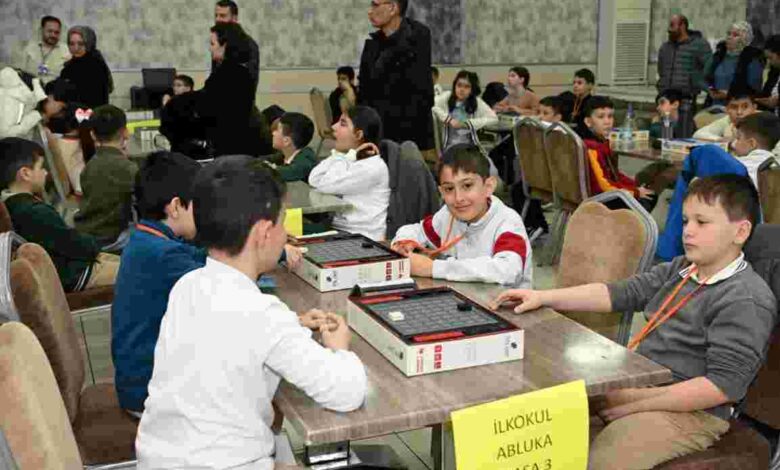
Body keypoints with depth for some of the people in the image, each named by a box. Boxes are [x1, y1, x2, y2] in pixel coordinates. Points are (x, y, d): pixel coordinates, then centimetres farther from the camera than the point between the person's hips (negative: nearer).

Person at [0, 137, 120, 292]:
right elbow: (75, 244, -21)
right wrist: (95, 246, -1)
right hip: (70, 275, -10)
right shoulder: (37, 213, -30)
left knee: (118, 261, 19)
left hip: (59, 262, 10)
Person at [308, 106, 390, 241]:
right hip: (338, 229, 7)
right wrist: (341, 154, -4)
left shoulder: (373, 166, -14)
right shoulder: (349, 160, 12)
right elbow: (313, 180, -1)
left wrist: (349, 156, -10)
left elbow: (325, 185, -19)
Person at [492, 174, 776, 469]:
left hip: (689, 408, -8)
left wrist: (636, 402, -20)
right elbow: (619, 293, 9)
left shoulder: (747, 301, -15)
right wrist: (544, 297, -1)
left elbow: (724, 385, -21)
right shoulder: (680, 270, 10)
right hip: (638, 384, 8)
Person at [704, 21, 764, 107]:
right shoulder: (718, 55, 12)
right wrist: (710, 90, -1)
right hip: (715, 107, 4)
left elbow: (754, 89, -8)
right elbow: (707, 78, 19)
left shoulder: (752, 59, -4)